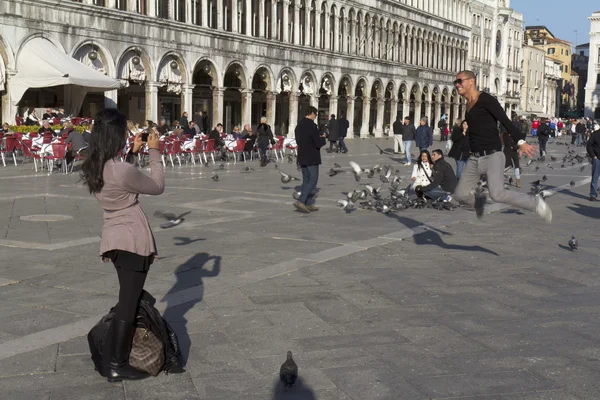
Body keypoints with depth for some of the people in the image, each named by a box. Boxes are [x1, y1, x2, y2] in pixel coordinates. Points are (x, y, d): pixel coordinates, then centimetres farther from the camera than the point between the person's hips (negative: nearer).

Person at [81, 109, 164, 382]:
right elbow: (157, 187, -9)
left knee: (127, 299, 20)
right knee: (129, 303, 2)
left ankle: (111, 359, 25)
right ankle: (117, 366, 11)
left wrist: (132, 153, 19)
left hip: (114, 239, 8)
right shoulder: (122, 171, -24)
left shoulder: (93, 168, 1)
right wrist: (154, 152, -3)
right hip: (133, 240, -8)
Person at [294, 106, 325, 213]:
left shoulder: (299, 125, 10)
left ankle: (306, 204, 14)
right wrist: (323, 138, 4)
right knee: (313, 180, -5)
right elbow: (318, 143, -18)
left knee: (306, 180, 13)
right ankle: (301, 201, -16)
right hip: (311, 158, -9)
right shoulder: (312, 126, -17)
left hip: (302, 157, 9)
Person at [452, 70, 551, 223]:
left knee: (497, 194, -22)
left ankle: (536, 203, -3)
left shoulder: (485, 99, -8)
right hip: (474, 159, 7)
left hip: (492, 156, -7)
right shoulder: (468, 105, 14)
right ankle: (480, 202, 34)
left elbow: (505, 120, -15)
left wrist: (520, 142, -25)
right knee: (460, 194, 2)